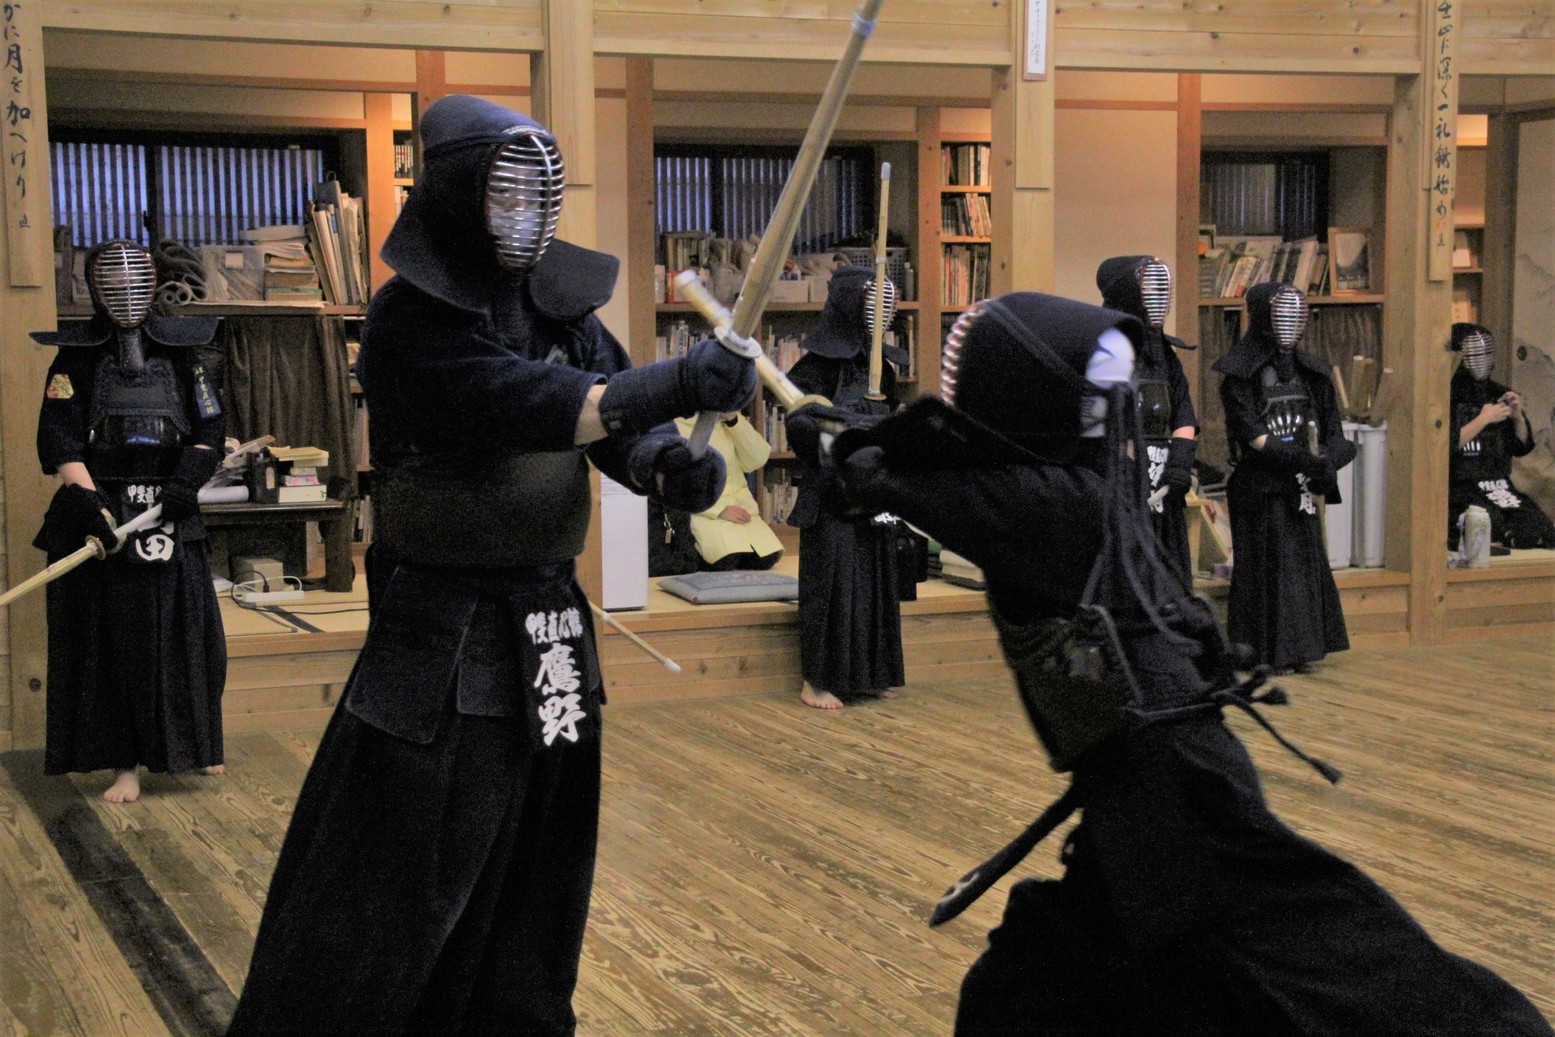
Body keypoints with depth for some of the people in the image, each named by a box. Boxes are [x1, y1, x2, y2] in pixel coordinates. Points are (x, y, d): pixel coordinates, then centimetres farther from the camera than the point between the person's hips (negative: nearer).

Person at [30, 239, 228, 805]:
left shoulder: (180, 355, 11)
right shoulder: (76, 361, 3)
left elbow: (211, 429, 12)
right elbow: (61, 447, -5)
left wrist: (189, 477, -7)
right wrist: (89, 504, -19)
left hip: (171, 519, 2)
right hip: (103, 516, -2)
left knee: (185, 636, 7)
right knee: (111, 642, -2)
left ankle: (194, 745, 24)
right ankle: (126, 763, 4)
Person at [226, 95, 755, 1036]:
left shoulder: (556, 302, 6)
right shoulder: (412, 322, -15)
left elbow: (614, 416, 0)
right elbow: (524, 403, -29)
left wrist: (669, 465, -23)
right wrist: (679, 383, -37)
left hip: (546, 622, 7)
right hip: (445, 634, -7)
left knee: (537, 870, 18)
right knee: (394, 889, -2)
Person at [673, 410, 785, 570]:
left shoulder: (726, 420, 16)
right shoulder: (675, 425, -2)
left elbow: (756, 460, 4)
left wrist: (733, 419, -7)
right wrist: (719, 509, -20)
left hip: (741, 508, 5)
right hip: (701, 512, -5)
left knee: (768, 555, -24)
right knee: (729, 558, -33)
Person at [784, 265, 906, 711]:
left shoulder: (879, 362, 12)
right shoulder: (819, 363, -10)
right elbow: (800, 423, -19)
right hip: (831, 492, -7)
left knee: (877, 578, 10)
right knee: (832, 581, -4)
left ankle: (869, 674, 20)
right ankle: (816, 682, 4)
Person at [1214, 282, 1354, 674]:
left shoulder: (1307, 369, 12)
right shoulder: (1241, 371, -7)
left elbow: (1329, 423, 9)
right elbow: (1249, 432, -16)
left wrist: (1328, 457, -13)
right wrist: (1303, 459, -23)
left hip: (1299, 484, 6)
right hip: (1259, 483, -6)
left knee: (1305, 562, 7)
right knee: (1267, 564, -3)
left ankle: (1297, 649, 14)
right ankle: (1267, 652, 2)